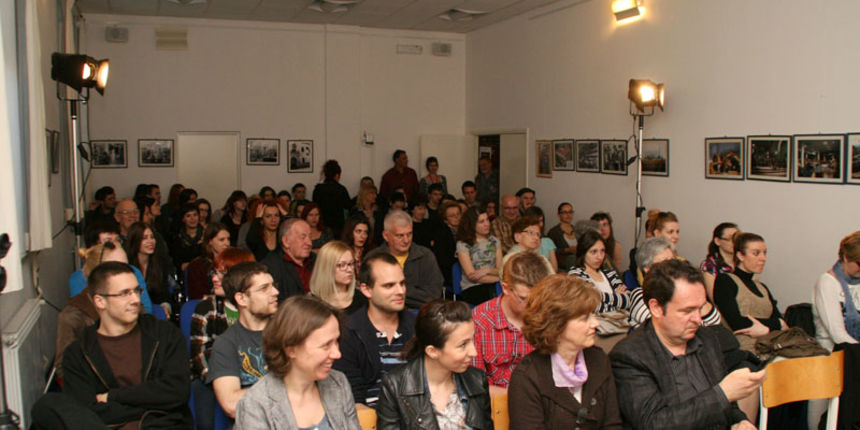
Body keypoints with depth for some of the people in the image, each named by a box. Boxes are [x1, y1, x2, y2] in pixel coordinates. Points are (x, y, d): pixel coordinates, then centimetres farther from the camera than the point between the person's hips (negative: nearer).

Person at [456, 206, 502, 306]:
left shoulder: (494, 241, 17)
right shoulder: (463, 245, 2)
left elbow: (501, 270, 10)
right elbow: (472, 276, -5)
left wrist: (488, 270, -12)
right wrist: (499, 278, -9)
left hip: (493, 286, 4)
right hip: (471, 288, -4)